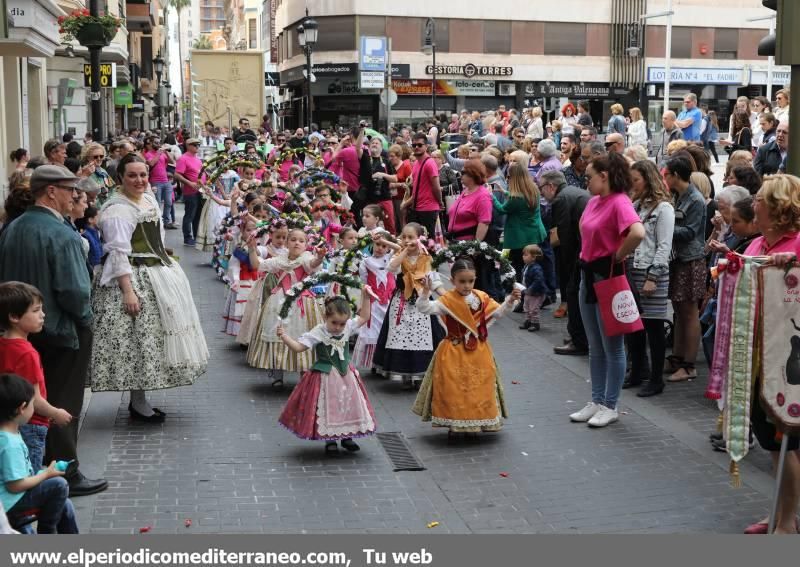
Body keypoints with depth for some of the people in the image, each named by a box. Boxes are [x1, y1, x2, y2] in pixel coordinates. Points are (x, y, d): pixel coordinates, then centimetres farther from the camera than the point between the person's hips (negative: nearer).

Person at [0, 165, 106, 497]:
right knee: (63, 406, 4)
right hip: (63, 330, -7)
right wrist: (84, 319, -7)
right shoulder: (62, 235, -22)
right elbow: (75, 290, -25)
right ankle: (66, 476, 13)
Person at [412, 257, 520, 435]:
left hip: (479, 352, 4)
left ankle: (477, 423, 24)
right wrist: (425, 292, -36)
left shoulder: (482, 298, 1)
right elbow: (424, 308, -20)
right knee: (454, 388, 0)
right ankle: (454, 424, 14)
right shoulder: (447, 301, -11)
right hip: (454, 352, -4)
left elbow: (498, 312, 9)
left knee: (479, 387, 9)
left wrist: (510, 301, -7)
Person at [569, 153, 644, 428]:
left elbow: (638, 233, -34)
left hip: (607, 276, -9)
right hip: (588, 274, 9)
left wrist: (618, 256, -19)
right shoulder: (594, 201, 9)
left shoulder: (619, 203, -17)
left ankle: (610, 406, 12)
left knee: (612, 346, 3)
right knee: (595, 346, 15)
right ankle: (596, 402, 24)